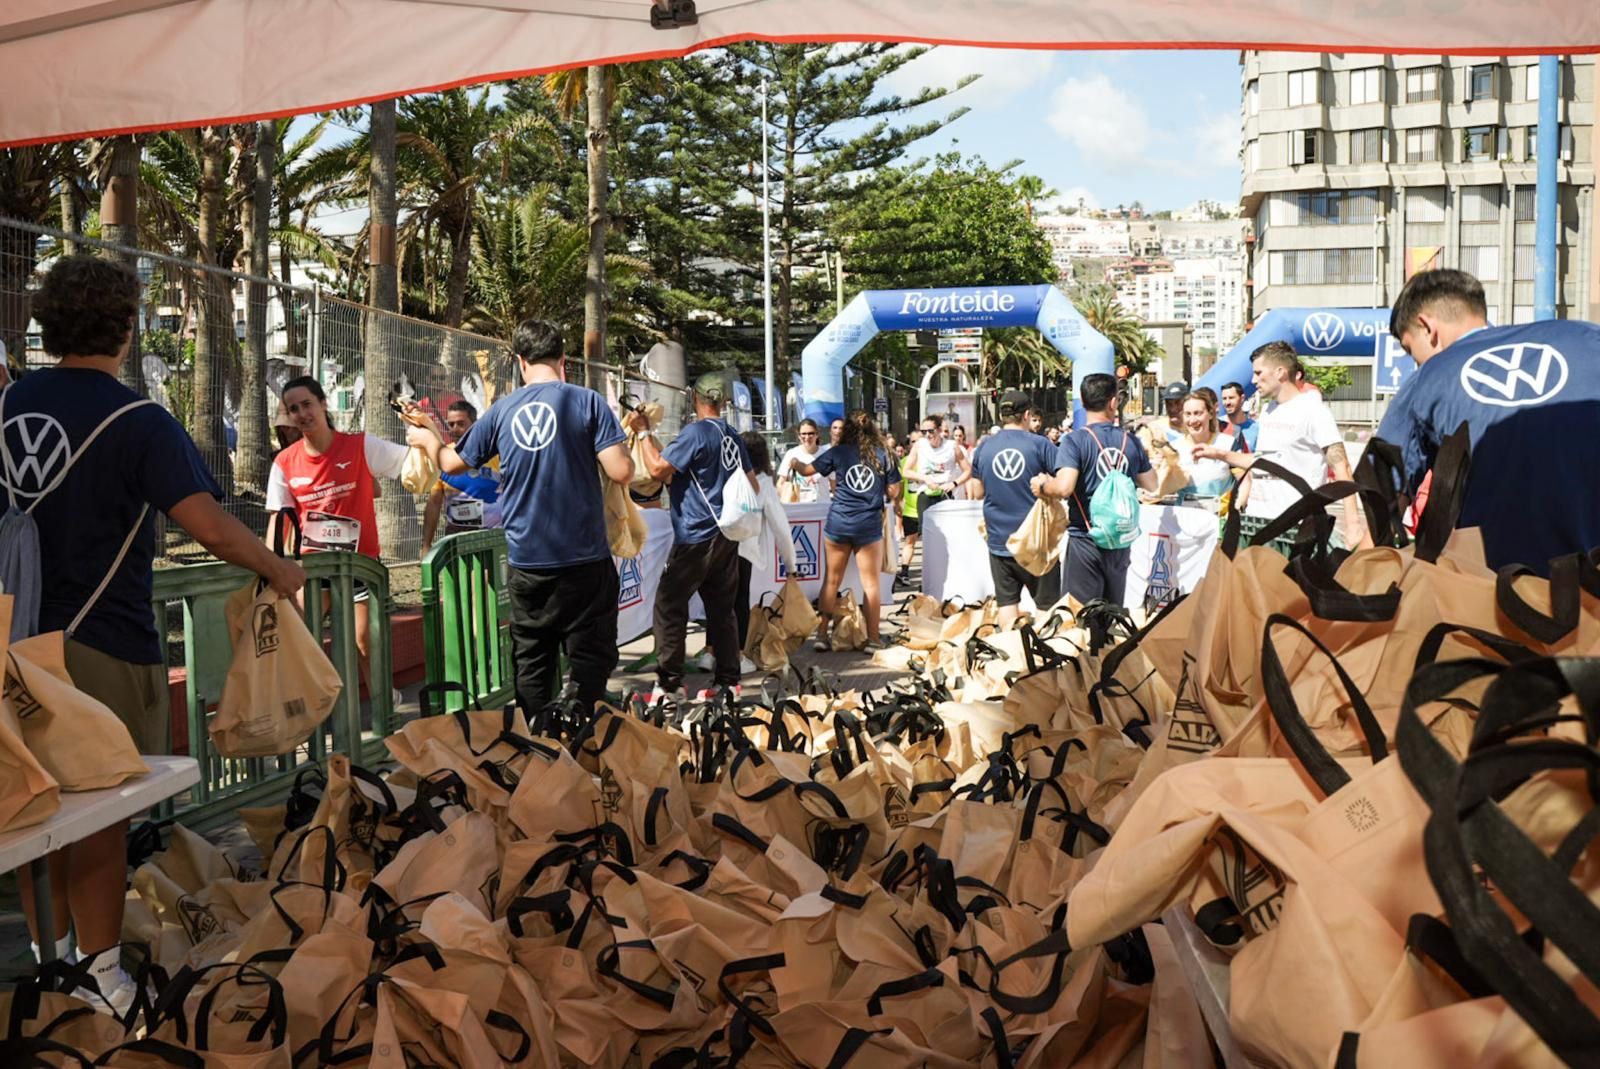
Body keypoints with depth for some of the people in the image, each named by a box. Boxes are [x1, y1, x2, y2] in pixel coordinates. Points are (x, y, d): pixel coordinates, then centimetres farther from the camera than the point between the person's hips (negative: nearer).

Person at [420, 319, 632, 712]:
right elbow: (621, 472, -14)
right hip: (583, 559, -3)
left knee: (531, 663, 14)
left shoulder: (502, 410, 4)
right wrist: (622, 447, 8)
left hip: (526, 562, 3)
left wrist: (429, 438, 38)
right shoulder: (587, 402, -6)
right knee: (589, 659, 5)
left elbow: (451, 462, 17)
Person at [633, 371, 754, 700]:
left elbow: (658, 469, -16)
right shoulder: (733, 437, 11)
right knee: (722, 608, 11)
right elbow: (752, 486, 19)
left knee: (670, 606, -2)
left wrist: (643, 432, -5)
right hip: (727, 535, 8)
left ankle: (669, 684, -3)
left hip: (696, 537, -8)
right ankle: (729, 681, 13)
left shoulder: (696, 432, -12)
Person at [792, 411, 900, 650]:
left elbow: (807, 470, 11)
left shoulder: (838, 453, 1)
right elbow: (894, 491, 3)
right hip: (870, 525, -1)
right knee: (870, 582, 6)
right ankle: (873, 638, 8)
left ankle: (821, 634, 11)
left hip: (838, 523, 1)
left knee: (831, 580, 10)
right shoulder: (882, 455, 1)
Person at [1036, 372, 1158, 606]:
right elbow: (1151, 485, 12)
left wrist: (1042, 485, -4)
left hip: (1085, 539, -4)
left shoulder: (1075, 441, -12)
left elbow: (1063, 488, -24)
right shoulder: (1131, 441, 2)